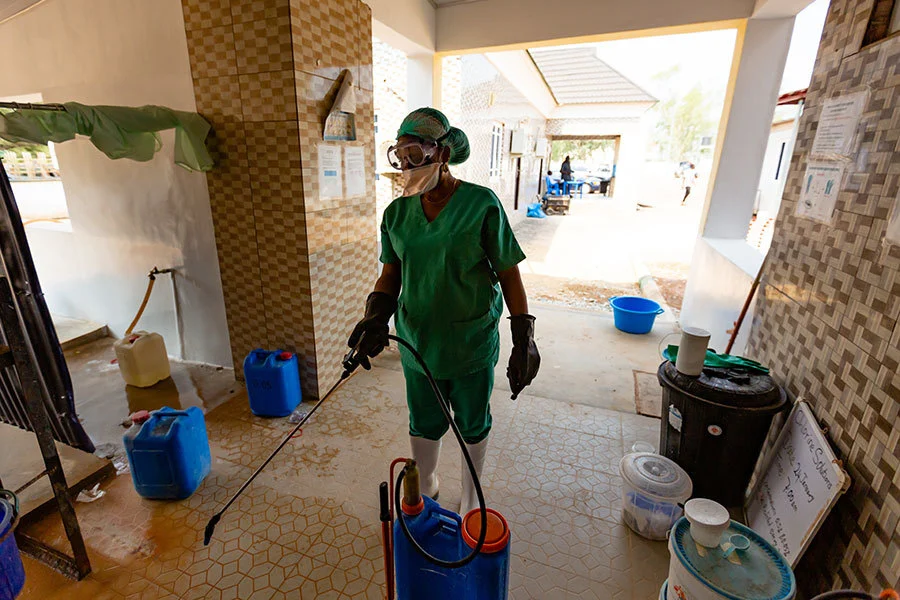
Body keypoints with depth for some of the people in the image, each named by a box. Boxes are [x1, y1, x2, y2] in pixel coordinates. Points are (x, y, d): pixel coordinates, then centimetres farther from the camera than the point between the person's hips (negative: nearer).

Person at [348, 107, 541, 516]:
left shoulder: (481, 204, -14)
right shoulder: (397, 213, -1)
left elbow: (509, 275, -11)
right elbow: (391, 275, 2)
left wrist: (524, 340, -13)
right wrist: (376, 315, -17)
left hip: (472, 343, -3)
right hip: (417, 341, 4)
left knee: (473, 423, 18)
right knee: (424, 423, 21)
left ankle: (470, 495, 46)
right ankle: (426, 486, 50)